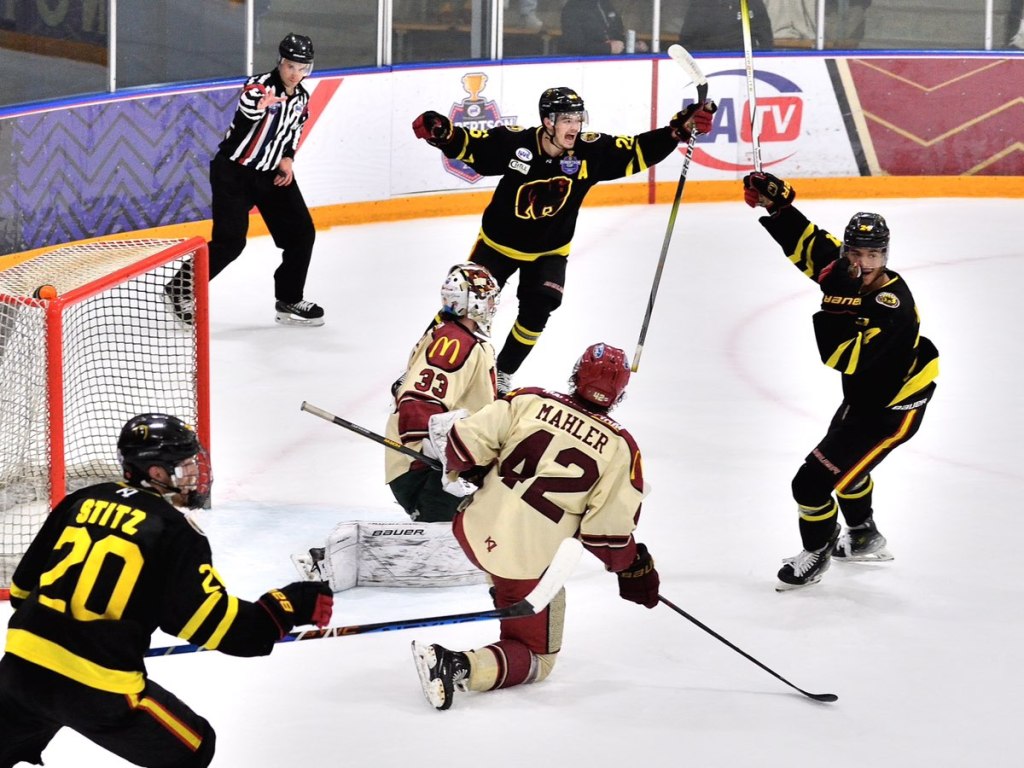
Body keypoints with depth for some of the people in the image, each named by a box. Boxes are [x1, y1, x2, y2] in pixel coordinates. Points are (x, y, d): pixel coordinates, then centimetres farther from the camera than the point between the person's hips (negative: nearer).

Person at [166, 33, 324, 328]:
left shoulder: (302, 99, 5)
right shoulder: (260, 84, -18)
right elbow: (246, 107, -41)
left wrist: (287, 159, 2)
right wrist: (260, 104, -64)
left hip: (272, 174, 7)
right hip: (233, 171, -7)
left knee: (301, 234, 3)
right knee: (230, 241, -14)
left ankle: (289, 301, 18)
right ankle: (181, 289, 4)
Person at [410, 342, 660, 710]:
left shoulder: (530, 401, -2)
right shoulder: (620, 447, -7)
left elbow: (465, 444, -3)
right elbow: (608, 530, -9)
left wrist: (460, 471, 19)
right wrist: (635, 570, 8)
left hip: (476, 529, 4)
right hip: (531, 565, -4)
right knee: (536, 659, 11)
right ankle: (460, 667, -14)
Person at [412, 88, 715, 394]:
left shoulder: (591, 151, -20)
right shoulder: (514, 142, -26)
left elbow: (640, 151, -15)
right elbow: (467, 145, -19)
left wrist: (680, 128, -26)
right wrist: (441, 131, -39)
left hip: (548, 251, 2)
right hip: (498, 242, -2)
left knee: (536, 315, -7)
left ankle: (503, 373, 16)